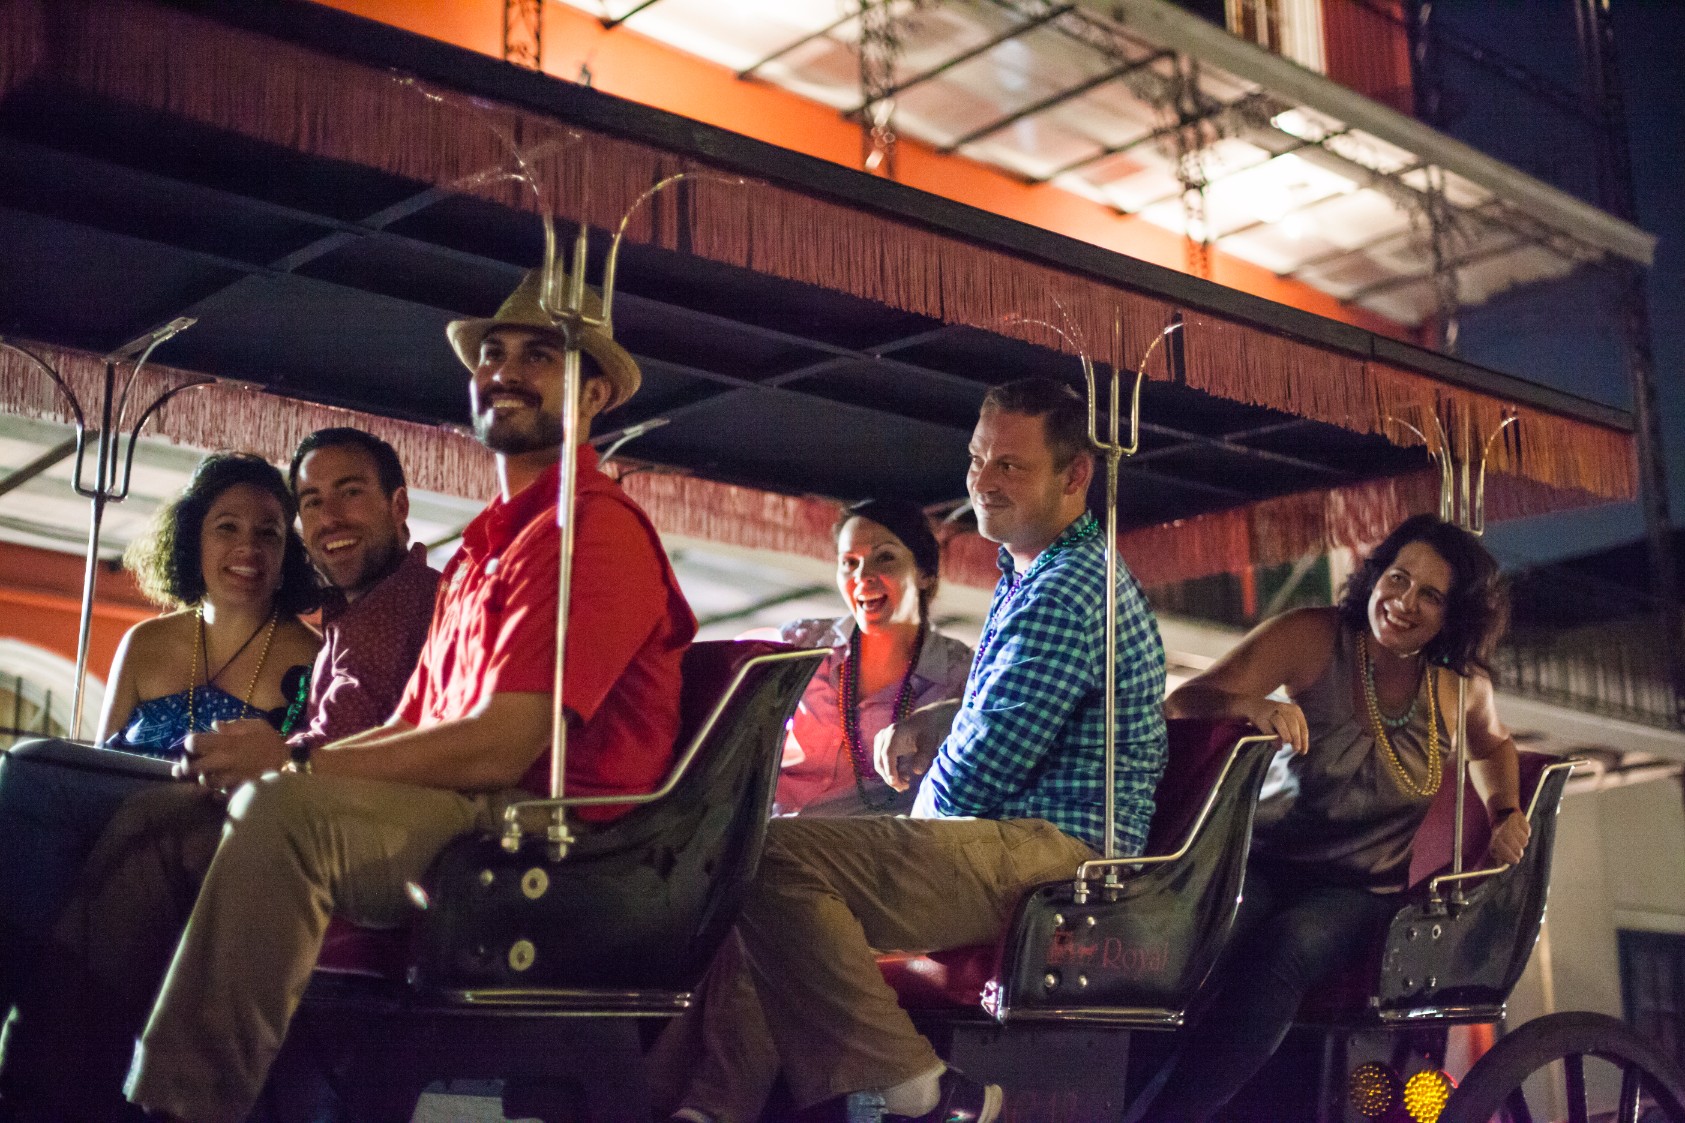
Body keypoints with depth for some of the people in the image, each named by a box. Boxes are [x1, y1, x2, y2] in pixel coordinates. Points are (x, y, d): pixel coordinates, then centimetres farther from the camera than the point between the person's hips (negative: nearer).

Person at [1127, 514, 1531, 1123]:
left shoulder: (1462, 686, 2)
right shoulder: (1315, 638, -11)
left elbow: (1491, 746, 28)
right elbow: (1180, 704, -20)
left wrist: (1505, 814, 10)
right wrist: (1248, 705, -41)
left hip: (1358, 890, 2)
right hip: (1263, 860, -2)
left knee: (1279, 956, -34)